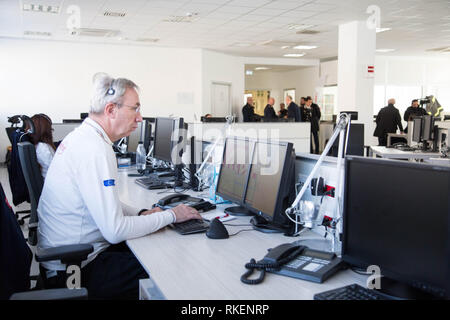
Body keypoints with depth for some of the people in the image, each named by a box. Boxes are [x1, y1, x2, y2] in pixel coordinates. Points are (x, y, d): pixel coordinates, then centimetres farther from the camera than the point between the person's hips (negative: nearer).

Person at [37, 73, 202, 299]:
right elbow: (115, 231, -26)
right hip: (74, 270, -9)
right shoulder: (96, 149, -25)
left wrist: (140, 214, 3)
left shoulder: (80, 137, 8)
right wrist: (171, 215, -14)